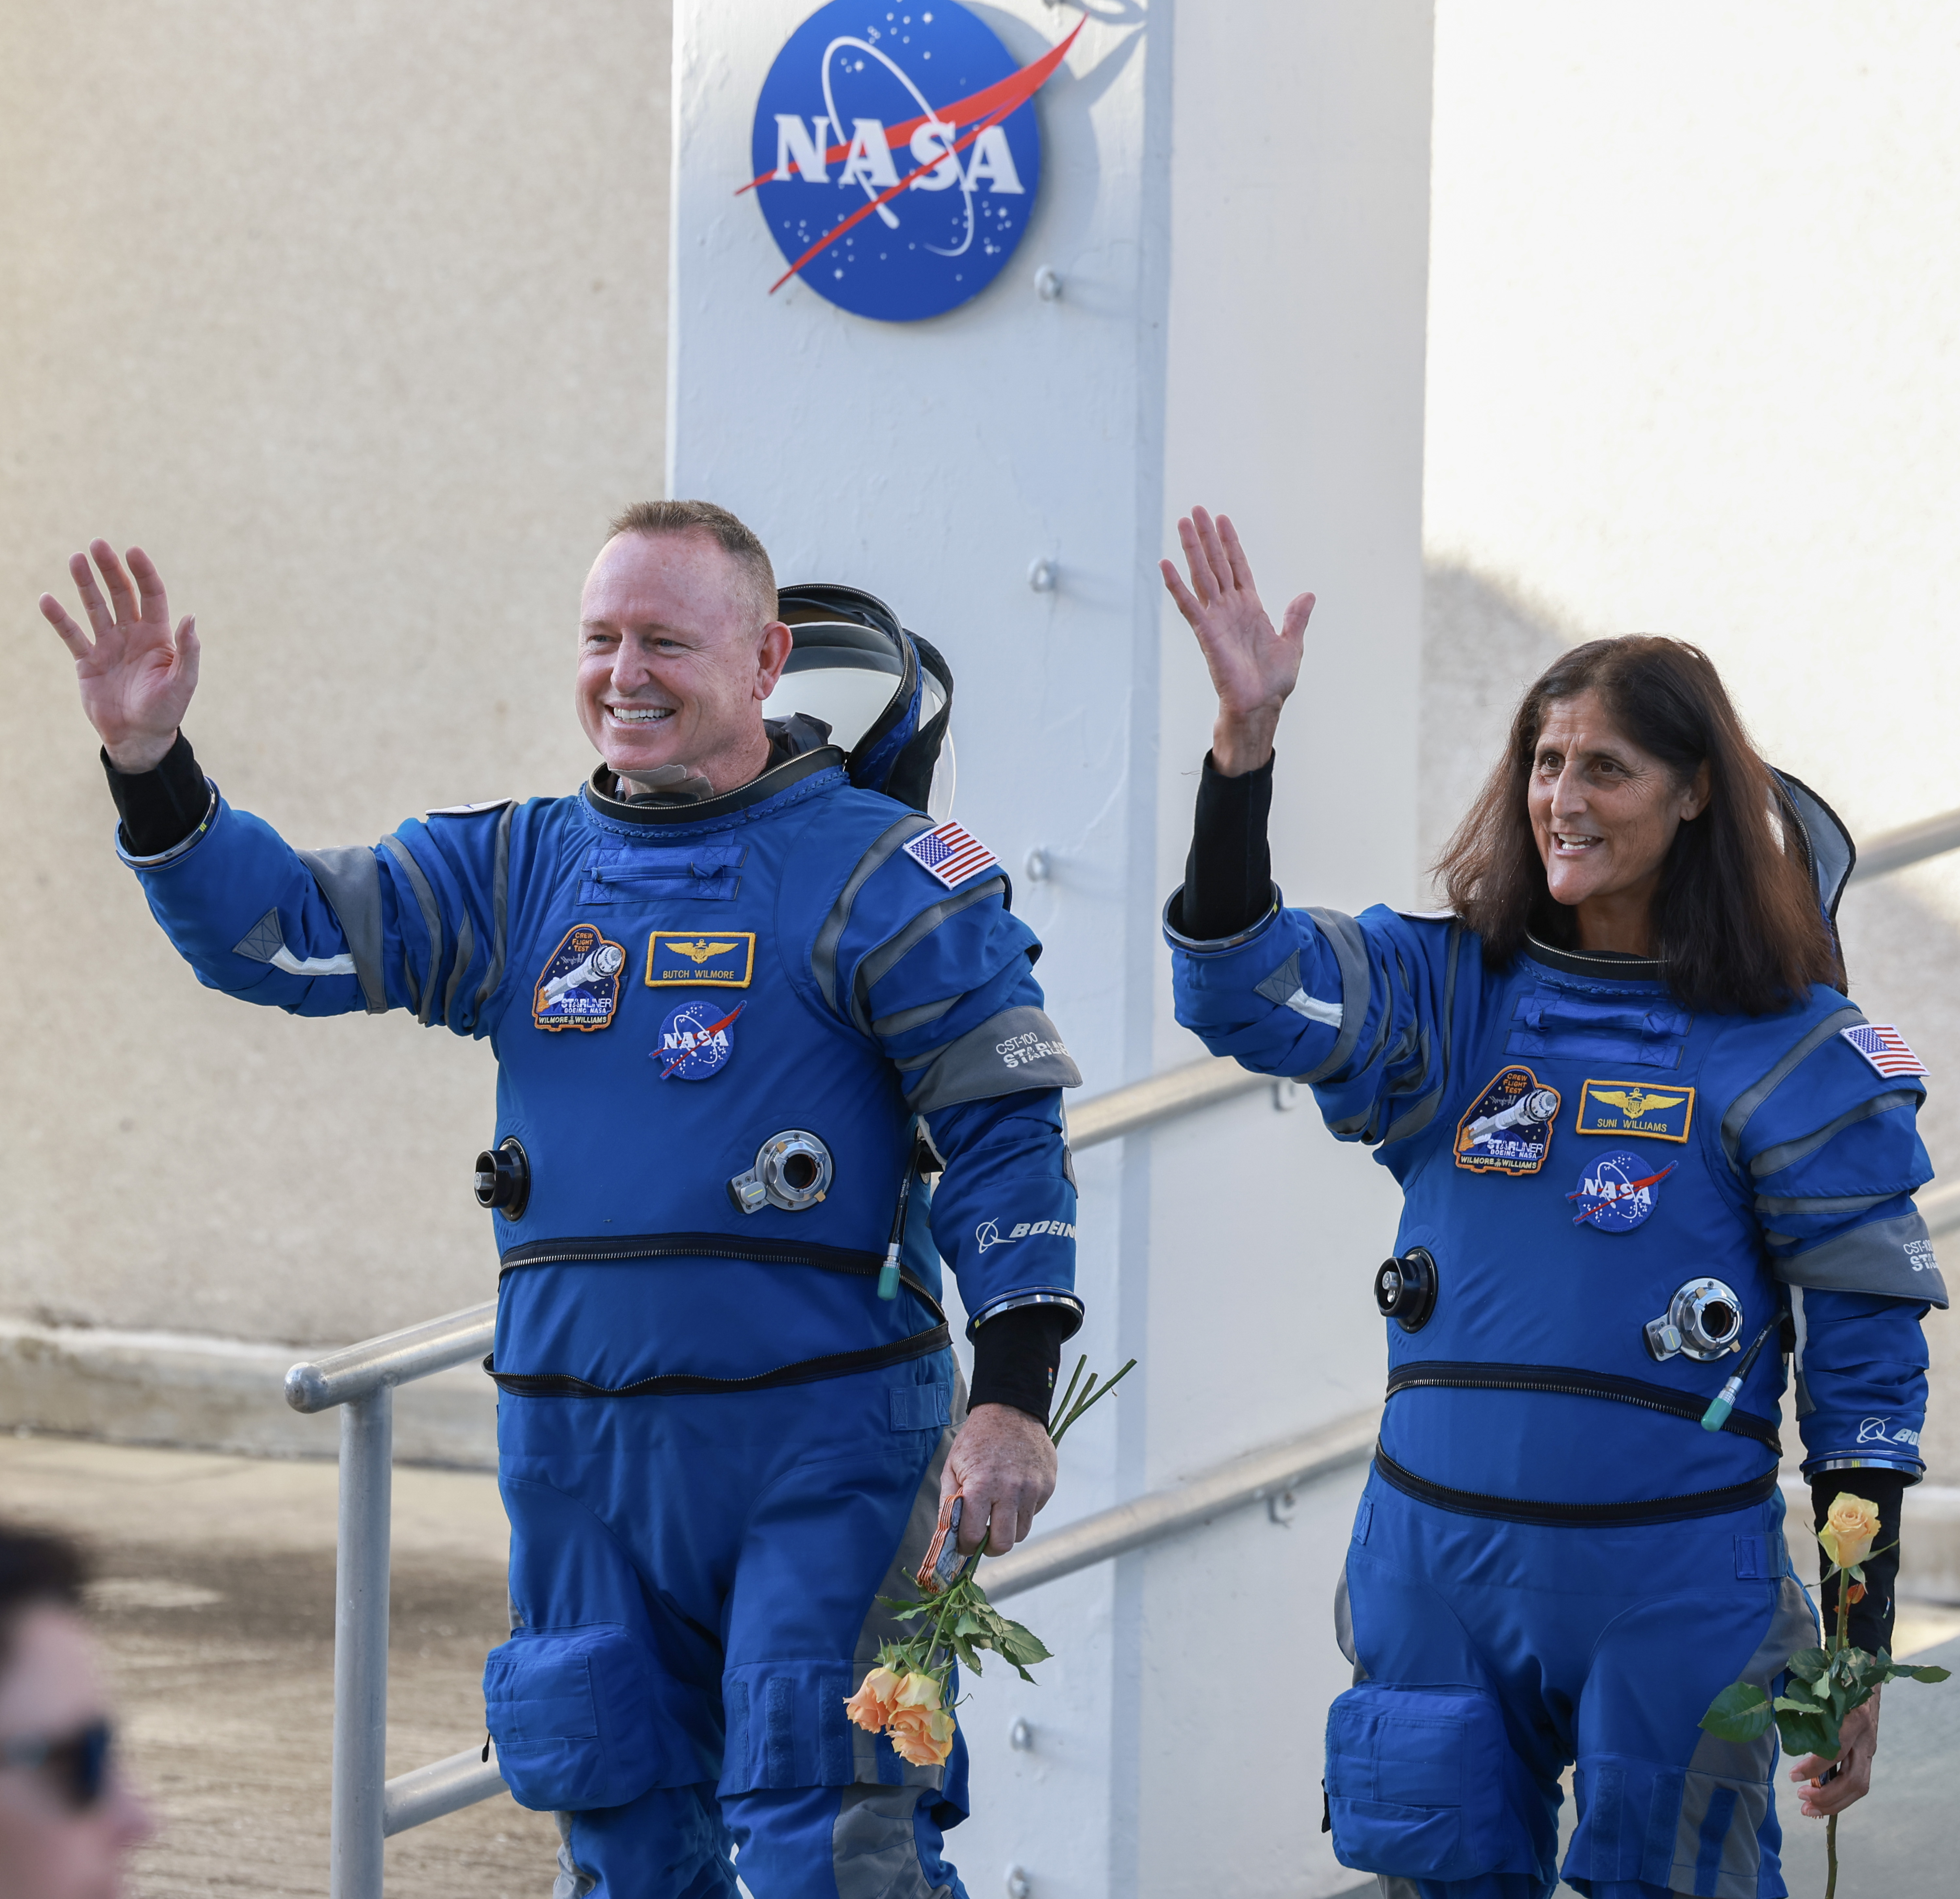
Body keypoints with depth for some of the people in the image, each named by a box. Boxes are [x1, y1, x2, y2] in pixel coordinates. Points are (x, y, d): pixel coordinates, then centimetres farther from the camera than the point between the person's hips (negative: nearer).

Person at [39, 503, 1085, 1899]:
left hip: (819, 1442, -5)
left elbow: (1008, 1129, -5)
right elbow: (285, 933, 6)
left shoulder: (875, 873, -3)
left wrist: (1012, 1395, -15)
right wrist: (152, 766, -10)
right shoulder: (522, 872, 11)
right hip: (582, 1453, 5)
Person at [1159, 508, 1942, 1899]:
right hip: (1441, 1561, 3)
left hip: (1674, 1577, -3)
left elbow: (1870, 1365, -1)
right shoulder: (1450, 993, 6)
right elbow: (1243, 990, -11)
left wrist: (1858, 1653, -4)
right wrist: (1245, 742, -23)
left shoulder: (1793, 1051, -3)